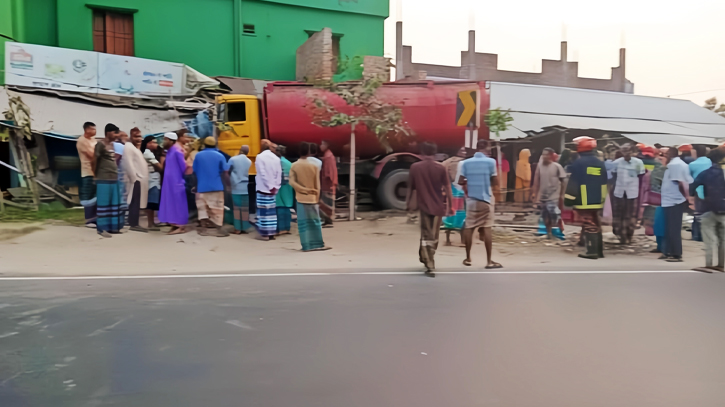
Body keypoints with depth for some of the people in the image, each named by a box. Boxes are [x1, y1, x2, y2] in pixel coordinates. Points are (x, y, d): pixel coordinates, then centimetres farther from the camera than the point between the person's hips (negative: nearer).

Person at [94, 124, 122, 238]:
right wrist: (96, 174, 1)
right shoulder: (100, 144, -10)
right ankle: (102, 228, 2)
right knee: (104, 204, -4)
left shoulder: (112, 144, 15)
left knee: (114, 203, 10)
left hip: (114, 178, 8)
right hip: (104, 179, -8)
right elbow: (94, 160, -8)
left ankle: (112, 226, 17)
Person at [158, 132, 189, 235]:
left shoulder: (177, 152, -14)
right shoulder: (169, 152, 12)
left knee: (177, 203, -5)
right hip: (169, 183, 9)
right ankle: (175, 224, 15)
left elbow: (183, 167, -11)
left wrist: (179, 177, -3)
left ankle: (181, 226, 0)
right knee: (171, 203, 10)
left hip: (176, 183, -9)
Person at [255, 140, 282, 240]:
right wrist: (275, 187, 3)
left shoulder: (260, 157, -8)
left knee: (263, 210, -1)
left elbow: (262, 173, -13)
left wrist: (270, 187, -8)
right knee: (271, 211, 9)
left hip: (263, 189, -5)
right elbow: (279, 174, 2)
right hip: (273, 189, 5)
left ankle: (265, 234, -1)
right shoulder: (276, 158, 5)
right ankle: (272, 233, 11)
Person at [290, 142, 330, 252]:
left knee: (303, 223, 4)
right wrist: (317, 199, 5)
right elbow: (317, 185, -1)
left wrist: (304, 190, -11)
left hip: (301, 198, 0)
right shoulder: (314, 166, -3)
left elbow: (292, 182, -13)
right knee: (315, 222, 8)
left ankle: (306, 246, 5)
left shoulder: (294, 166, -2)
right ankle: (319, 244, 11)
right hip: (312, 198, 0)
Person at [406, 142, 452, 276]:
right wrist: (449, 205, 7)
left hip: (424, 206, -1)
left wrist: (408, 202, 18)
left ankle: (429, 265, -3)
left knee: (426, 236, 4)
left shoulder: (415, 167, -3)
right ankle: (429, 262, 31)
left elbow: (410, 188, 4)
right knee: (433, 237, 16)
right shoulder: (440, 168, -4)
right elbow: (447, 189, -3)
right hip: (438, 207, 1)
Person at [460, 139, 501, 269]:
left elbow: (461, 181, 1)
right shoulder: (490, 161, -7)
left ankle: (468, 258, 15)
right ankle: (489, 261, 0)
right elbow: (495, 182, -4)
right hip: (486, 199, -3)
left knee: (469, 228, 8)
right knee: (487, 228, -1)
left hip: (471, 199, 3)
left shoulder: (466, 163, 1)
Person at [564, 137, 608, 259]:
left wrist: (569, 199, -8)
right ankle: (599, 250, 22)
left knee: (588, 225, -6)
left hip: (583, 202, -7)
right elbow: (604, 184, 18)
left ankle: (592, 251, -7)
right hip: (597, 201, 7)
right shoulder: (600, 164, 12)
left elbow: (573, 183, -13)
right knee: (596, 224, 16)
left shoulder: (578, 163, -10)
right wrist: (602, 199, 25)